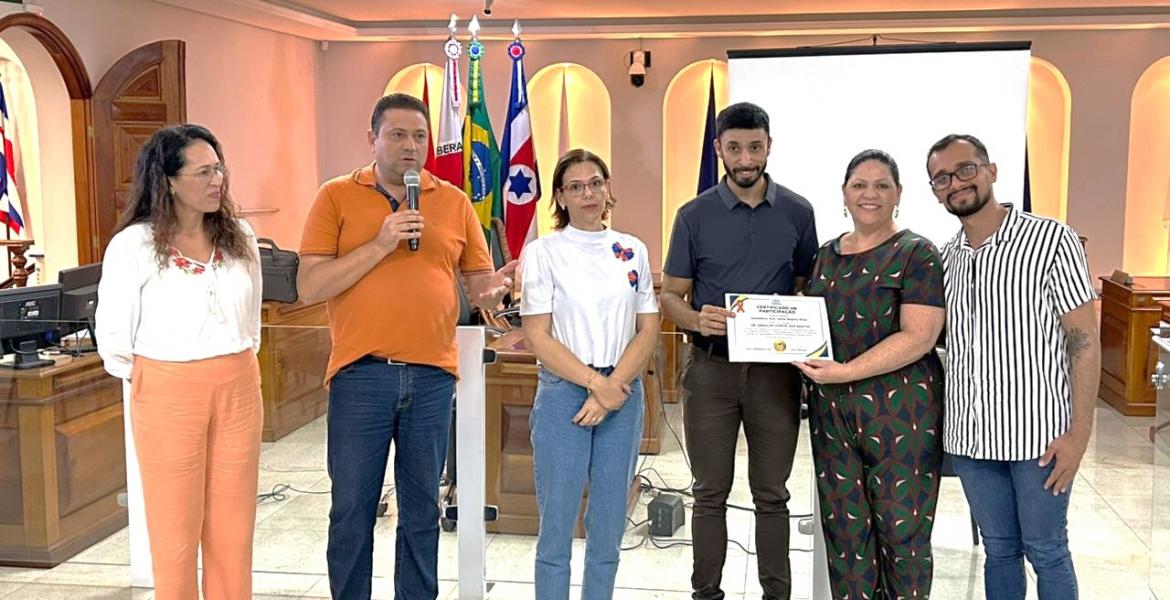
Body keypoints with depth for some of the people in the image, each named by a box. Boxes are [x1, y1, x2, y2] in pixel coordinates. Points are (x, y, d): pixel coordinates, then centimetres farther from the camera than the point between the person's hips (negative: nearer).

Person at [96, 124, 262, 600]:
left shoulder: (239, 238, 4)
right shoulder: (134, 244, -9)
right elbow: (112, 334, -2)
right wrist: (147, 379, 8)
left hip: (238, 387, 4)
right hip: (168, 393, -3)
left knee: (234, 526, 9)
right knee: (176, 529, 6)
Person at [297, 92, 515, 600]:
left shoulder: (454, 202, 8)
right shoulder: (337, 196, 1)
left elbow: (479, 283, 11)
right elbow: (309, 288, -8)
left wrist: (493, 289, -14)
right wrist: (380, 244, -16)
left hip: (432, 377, 2)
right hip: (360, 375, -2)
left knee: (422, 511, 12)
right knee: (352, 511, 7)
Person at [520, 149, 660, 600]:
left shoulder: (633, 251, 7)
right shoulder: (543, 252, -2)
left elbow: (648, 330, 4)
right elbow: (538, 337, -7)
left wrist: (615, 387, -9)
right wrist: (597, 384, -13)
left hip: (623, 396, 3)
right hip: (563, 393, -3)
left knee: (609, 526, 9)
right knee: (557, 524, 1)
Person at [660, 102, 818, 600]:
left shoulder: (797, 212, 4)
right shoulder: (695, 215, 1)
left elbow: (810, 287, 10)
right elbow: (671, 295, 3)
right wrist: (697, 319, -19)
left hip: (775, 368, 1)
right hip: (711, 367, 0)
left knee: (771, 494, 9)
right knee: (711, 493, 7)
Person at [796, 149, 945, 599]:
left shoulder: (917, 254, -5)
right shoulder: (826, 256, 13)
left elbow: (918, 337, -15)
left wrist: (845, 371, -21)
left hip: (900, 410, -5)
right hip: (831, 409, 5)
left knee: (901, 527, 2)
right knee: (844, 526, 9)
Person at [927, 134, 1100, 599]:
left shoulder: (1051, 240, -7)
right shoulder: (943, 258, 8)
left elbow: (1084, 339, -8)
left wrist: (1080, 431, -13)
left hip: (1039, 434, -4)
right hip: (969, 434, 4)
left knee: (1045, 552, 8)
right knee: (999, 550, 16)